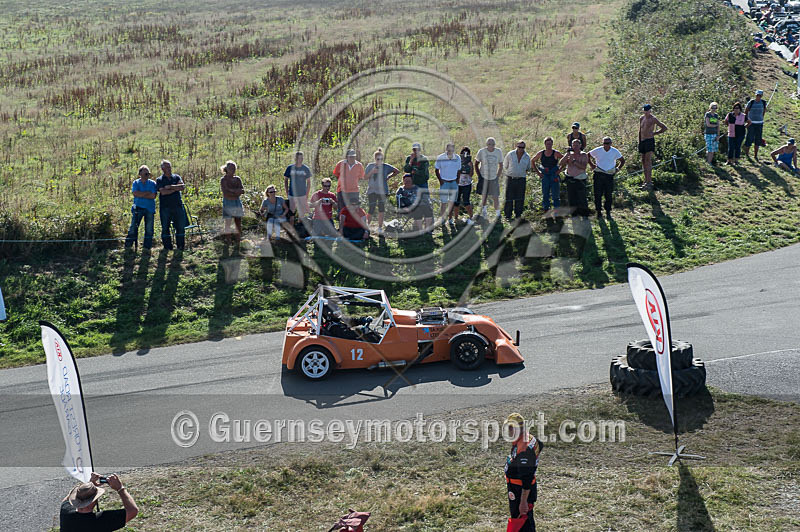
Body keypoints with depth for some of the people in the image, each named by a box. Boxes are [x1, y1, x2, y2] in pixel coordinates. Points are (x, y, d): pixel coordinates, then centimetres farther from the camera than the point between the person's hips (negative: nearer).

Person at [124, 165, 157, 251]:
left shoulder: (152, 183, 3)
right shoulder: (136, 183, 5)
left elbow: (153, 196, -10)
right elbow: (135, 193, -11)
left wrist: (140, 195, -10)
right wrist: (147, 193, -11)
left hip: (150, 209, 1)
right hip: (138, 208, 0)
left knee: (149, 229, 2)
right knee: (133, 227, -4)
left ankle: (147, 246, 11)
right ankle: (128, 245, 4)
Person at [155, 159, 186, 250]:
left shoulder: (176, 177, 11)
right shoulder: (159, 180, 4)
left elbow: (182, 186, -6)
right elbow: (163, 192, -12)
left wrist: (170, 187, -11)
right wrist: (176, 188, -7)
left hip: (178, 206, 2)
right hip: (165, 207, -2)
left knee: (181, 227, 1)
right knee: (165, 228, 2)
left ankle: (180, 246, 10)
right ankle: (167, 246, 9)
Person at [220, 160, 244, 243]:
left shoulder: (237, 179, 11)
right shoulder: (223, 180, -2)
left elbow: (242, 190, 1)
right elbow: (225, 193, -13)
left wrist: (232, 190, -14)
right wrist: (237, 192, -11)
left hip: (237, 203, 5)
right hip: (228, 203, -4)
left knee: (238, 223, 4)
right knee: (228, 223, -9)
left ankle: (239, 239, 9)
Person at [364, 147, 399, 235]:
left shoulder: (386, 167, 3)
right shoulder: (370, 166, 2)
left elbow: (397, 171, 13)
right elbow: (365, 177, 1)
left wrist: (388, 177, 5)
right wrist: (372, 172, -14)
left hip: (382, 191, 1)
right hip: (372, 191, -1)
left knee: (381, 210, 0)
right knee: (371, 210, -3)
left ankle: (380, 228, 9)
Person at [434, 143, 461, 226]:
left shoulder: (457, 158, 0)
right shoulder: (440, 158, -8)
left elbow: (459, 170, 12)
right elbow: (436, 170, 2)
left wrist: (457, 180, 1)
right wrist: (440, 180, -5)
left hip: (454, 182, 3)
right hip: (444, 182, -3)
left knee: (452, 201, 6)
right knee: (444, 201, -4)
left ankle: (450, 219, 15)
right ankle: (442, 218, 7)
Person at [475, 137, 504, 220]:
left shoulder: (498, 152, -3)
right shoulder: (481, 151, -7)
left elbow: (501, 165, 10)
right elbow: (476, 164, 4)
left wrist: (498, 176, 2)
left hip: (494, 178, 0)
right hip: (484, 178, 0)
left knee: (495, 197, -6)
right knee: (484, 196, 11)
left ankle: (498, 214, 5)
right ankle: (483, 211, 36)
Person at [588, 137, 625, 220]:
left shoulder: (615, 151, -1)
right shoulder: (598, 150, -4)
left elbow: (622, 160, 14)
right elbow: (587, 155, 11)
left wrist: (618, 168, 3)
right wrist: (592, 164, 5)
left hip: (609, 175, 0)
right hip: (599, 175, 0)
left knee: (608, 194, 3)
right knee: (598, 194, -1)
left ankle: (608, 212, 16)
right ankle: (599, 212, 11)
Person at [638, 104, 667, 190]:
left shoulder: (653, 119, -5)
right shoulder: (641, 118, 12)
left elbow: (664, 128, 0)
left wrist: (654, 133, 0)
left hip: (650, 141, -7)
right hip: (642, 141, 7)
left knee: (648, 160, -14)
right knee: (643, 161, 8)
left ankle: (649, 182, -17)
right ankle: (646, 180, 16)